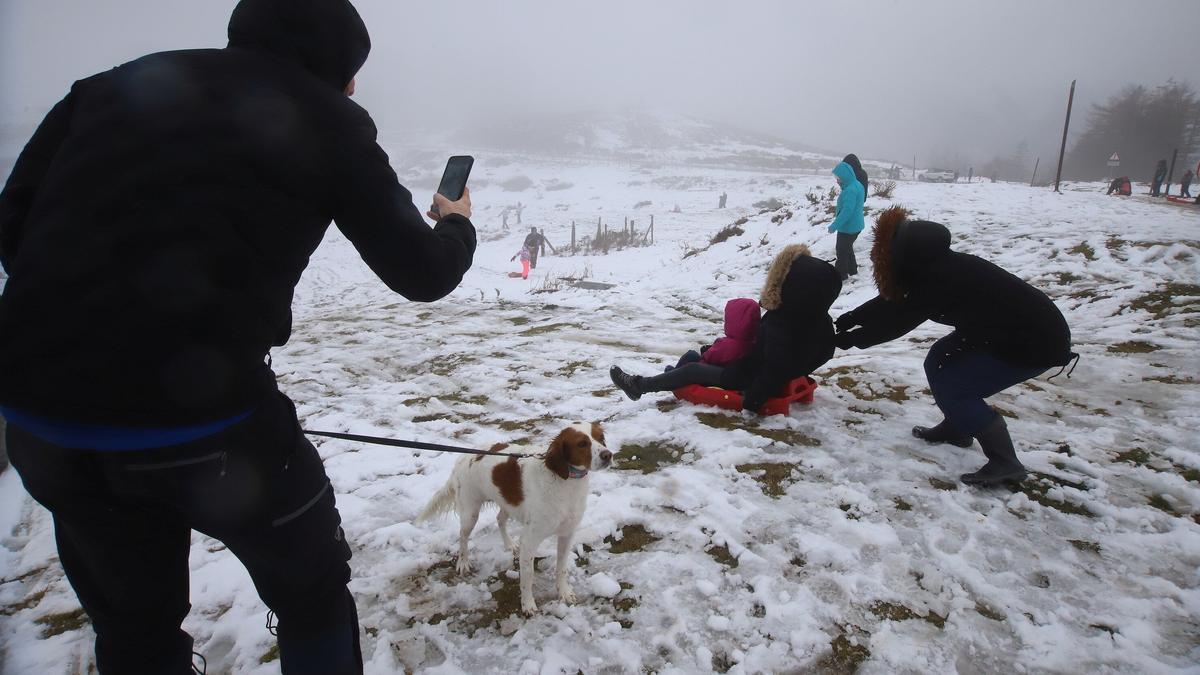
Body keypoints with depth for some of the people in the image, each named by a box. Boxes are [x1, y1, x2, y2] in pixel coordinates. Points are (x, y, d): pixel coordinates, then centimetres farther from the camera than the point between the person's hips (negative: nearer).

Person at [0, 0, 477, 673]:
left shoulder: (113, 82, 13)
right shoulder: (327, 121, 2)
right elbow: (422, 274, 6)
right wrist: (457, 226, 28)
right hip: (205, 417, -5)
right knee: (313, 595, 22)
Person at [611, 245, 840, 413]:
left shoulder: (780, 326, -34)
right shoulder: (819, 319, -10)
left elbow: (773, 371, -32)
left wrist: (752, 401, -20)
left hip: (751, 382, -8)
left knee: (692, 370, 1)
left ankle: (639, 385, 12)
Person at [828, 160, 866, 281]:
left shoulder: (850, 190, -28)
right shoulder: (857, 184, 5)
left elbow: (847, 211, -31)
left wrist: (834, 225, -28)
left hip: (848, 226, -10)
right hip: (856, 225, 10)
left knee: (841, 250, 5)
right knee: (847, 248, 26)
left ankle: (841, 276, 17)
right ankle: (852, 270, 38)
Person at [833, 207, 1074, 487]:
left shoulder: (941, 278, -28)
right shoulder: (935, 266, -1)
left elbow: (896, 322, -20)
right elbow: (893, 301, 9)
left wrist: (852, 338, -7)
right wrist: (848, 319, 7)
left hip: (1036, 342, -10)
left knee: (950, 387, -11)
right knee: (938, 361, 11)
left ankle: (1004, 463, -5)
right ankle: (955, 428, 28)